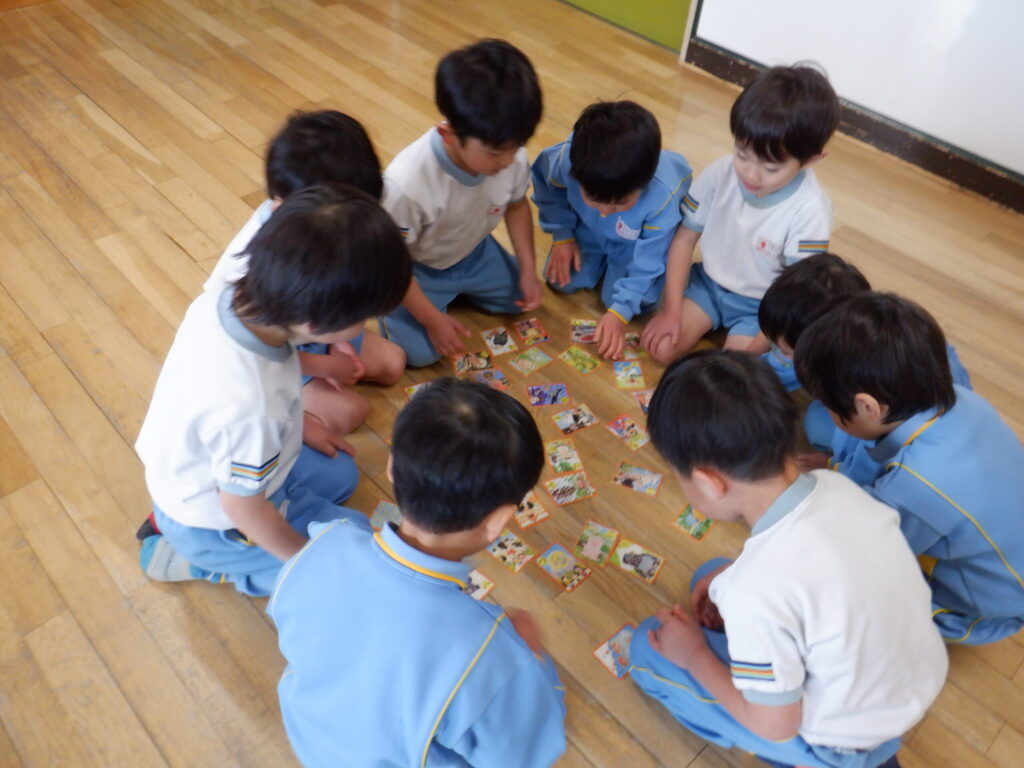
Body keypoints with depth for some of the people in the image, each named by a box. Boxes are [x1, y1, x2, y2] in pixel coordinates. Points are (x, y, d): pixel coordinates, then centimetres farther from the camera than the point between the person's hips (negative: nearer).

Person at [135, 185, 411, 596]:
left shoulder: (219, 300, -24)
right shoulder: (248, 407, -44)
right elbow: (243, 507, -25)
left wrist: (297, 428, 9)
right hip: (216, 522, -7)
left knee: (340, 475, 24)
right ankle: (194, 562, 6)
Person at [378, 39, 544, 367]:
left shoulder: (512, 158, -27)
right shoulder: (407, 184, -42)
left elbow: (516, 206, -2)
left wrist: (528, 270, -4)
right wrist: (432, 319, -23)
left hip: (474, 252, 5)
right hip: (417, 269, -5)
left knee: (521, 299, 13)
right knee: (420, 352, -12)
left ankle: (457, 288, 29)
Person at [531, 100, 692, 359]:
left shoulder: (663, 199, -42)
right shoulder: (566, 159, -38)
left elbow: (647, 263, -28)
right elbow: (547, 185, -10)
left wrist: (620, 313, -31)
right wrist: (562, 235, -10)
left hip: (641, 240, -2)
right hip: (589, 228, 3)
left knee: (640, 301, -11)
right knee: (563, 280, -1)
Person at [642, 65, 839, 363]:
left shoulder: (810, 211, -27)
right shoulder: (720, 173, -18)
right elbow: (685, 238, -7)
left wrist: (750, 352, -24)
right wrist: (672, 310, -10)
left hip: (763, 307, -3)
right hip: (708, 283, 3)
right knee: (660, 347, -11)